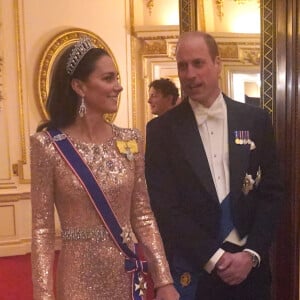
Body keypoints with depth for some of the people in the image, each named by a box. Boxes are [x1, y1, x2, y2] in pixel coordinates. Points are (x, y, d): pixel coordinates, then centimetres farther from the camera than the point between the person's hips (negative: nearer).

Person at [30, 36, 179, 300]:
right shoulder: (48, 144, -11)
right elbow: (42, 229, -8)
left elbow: (143, 216, 2)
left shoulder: (131, 140, -2)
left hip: (128, 275, 4)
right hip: (79, 278, -3)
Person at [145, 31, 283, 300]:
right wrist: (214, 257, -12)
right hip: (192, 269, -2)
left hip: (249, 264, 2)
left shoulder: (256, 120, 0)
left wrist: (251, 253, -9)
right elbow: (163, 205, -9)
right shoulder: (161, 129, -6)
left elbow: (272, 192, 1)